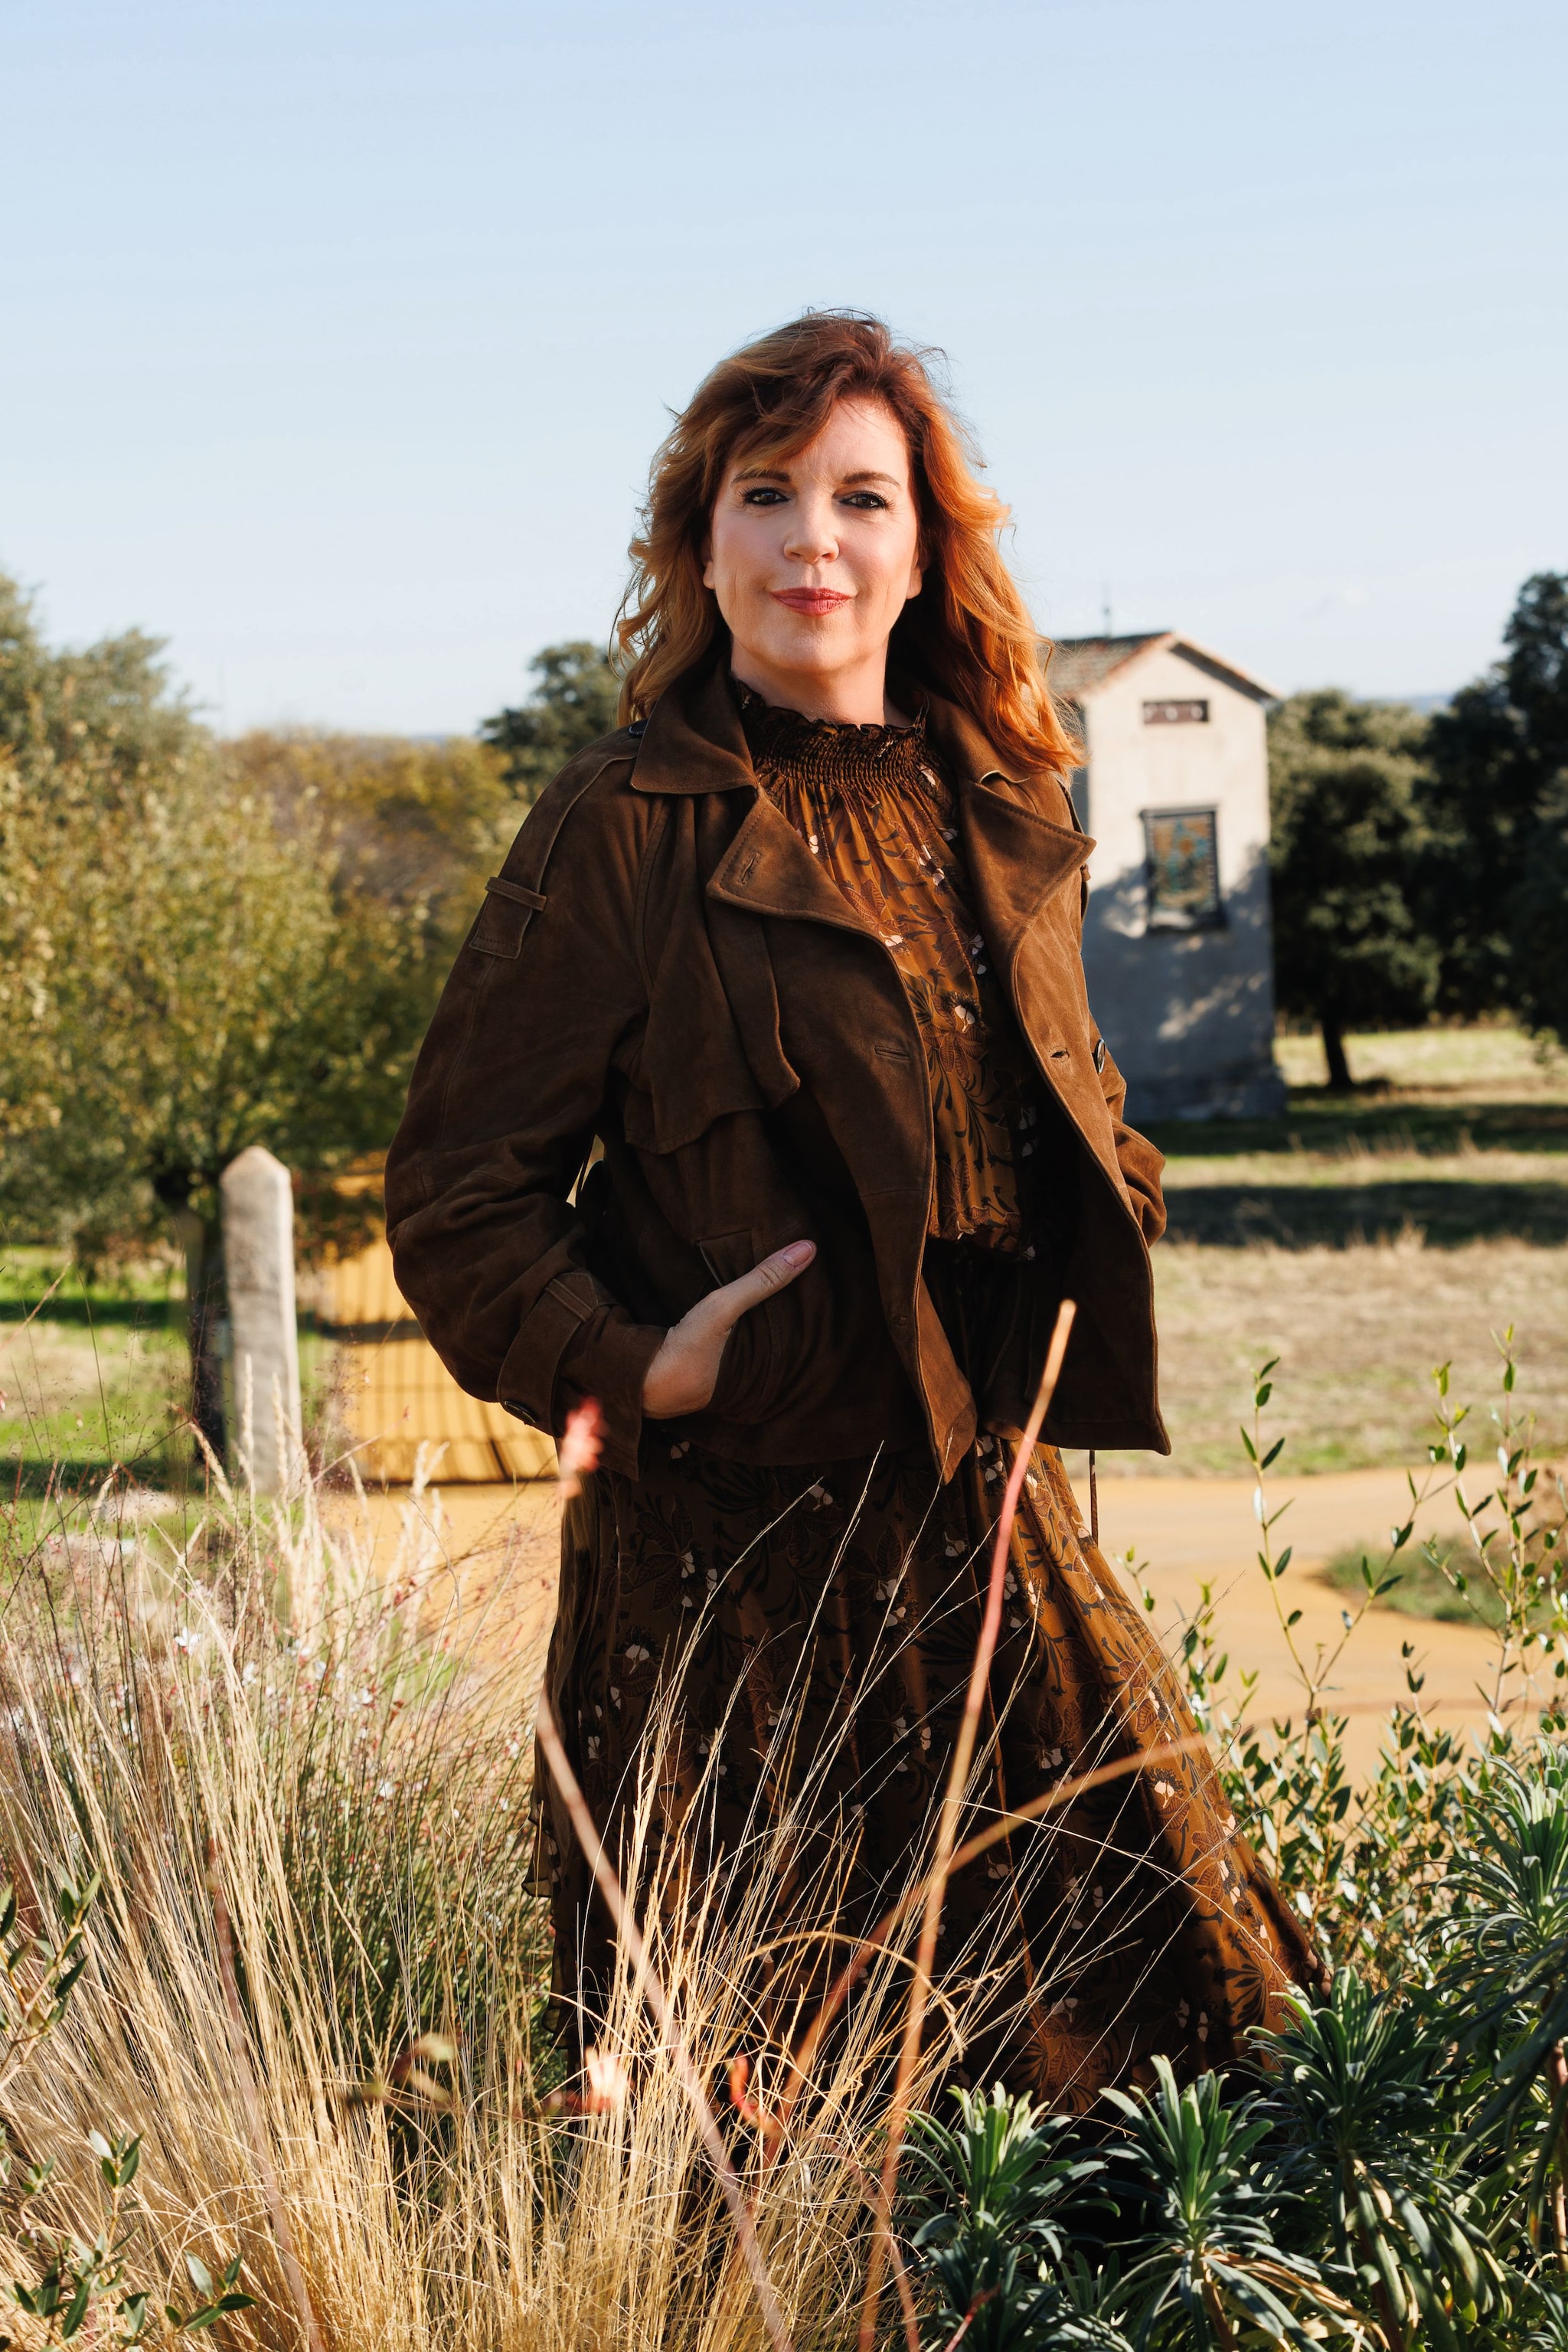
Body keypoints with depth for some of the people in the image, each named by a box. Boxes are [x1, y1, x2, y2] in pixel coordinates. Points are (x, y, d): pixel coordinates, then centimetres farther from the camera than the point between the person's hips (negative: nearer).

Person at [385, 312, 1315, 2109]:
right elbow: (457, 1190, -7)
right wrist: (628, 1363, -19)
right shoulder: (628, 830, -10)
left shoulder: (1001, 818, 9)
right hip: (734, 1544, -6)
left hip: (989, 1534, 6)